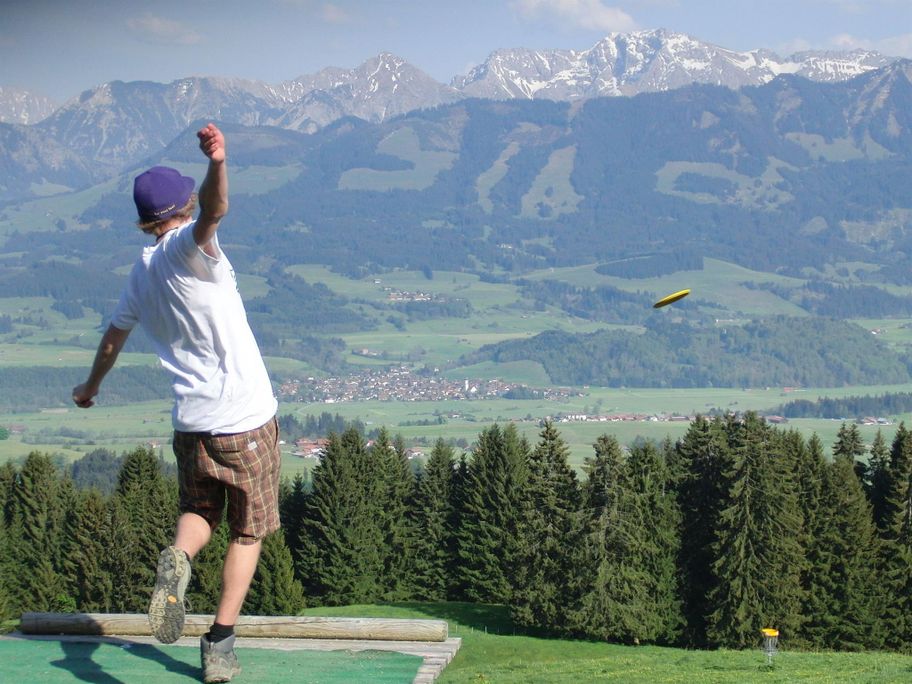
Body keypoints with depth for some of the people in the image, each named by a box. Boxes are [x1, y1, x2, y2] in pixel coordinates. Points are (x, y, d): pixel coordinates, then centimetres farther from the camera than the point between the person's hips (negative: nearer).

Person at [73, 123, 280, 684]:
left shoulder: (141, 272, 8)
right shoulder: (186, 248, -11)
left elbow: (114, 335, 25)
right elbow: (213, 210, -36)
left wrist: (91, 387, 43)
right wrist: (218, 165, -56)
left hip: (191, 422, 5)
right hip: (247, 419, -5)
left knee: (199, 510, 23)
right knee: (248, 531, 9)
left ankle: (179, 557, -11)